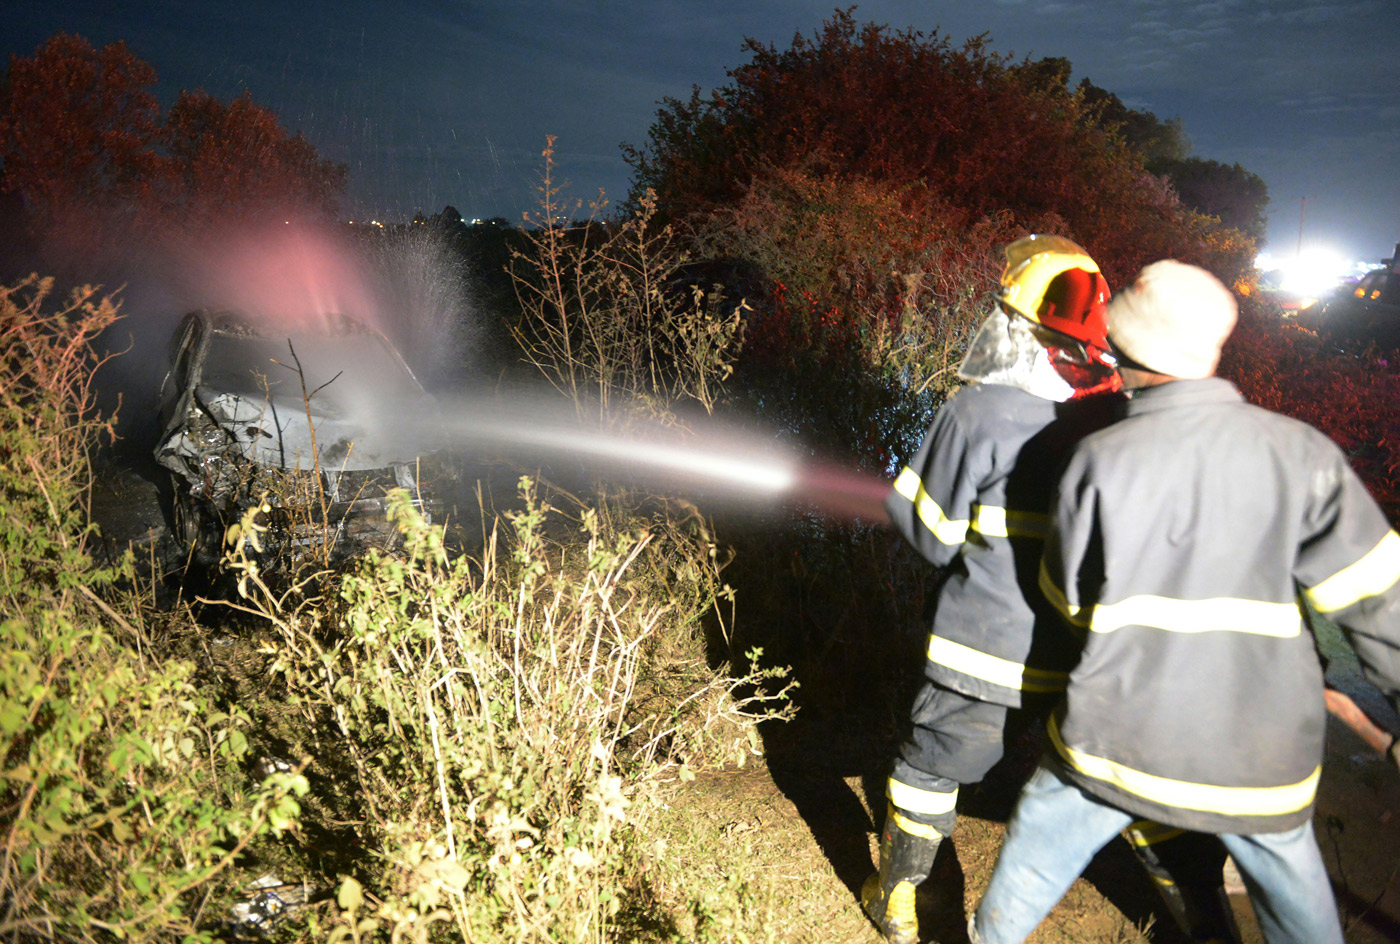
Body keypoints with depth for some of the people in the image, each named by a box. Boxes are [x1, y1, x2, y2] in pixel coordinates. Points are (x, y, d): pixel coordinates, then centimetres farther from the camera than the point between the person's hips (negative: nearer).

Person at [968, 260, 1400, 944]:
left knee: (1037, 854, 20)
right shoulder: (1302, 453, -11)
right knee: (1292, 887, 24)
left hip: (1119, 735, -1)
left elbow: (1070, 598, -1)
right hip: (1259, 756, 2)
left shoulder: (1100, 458, -14)